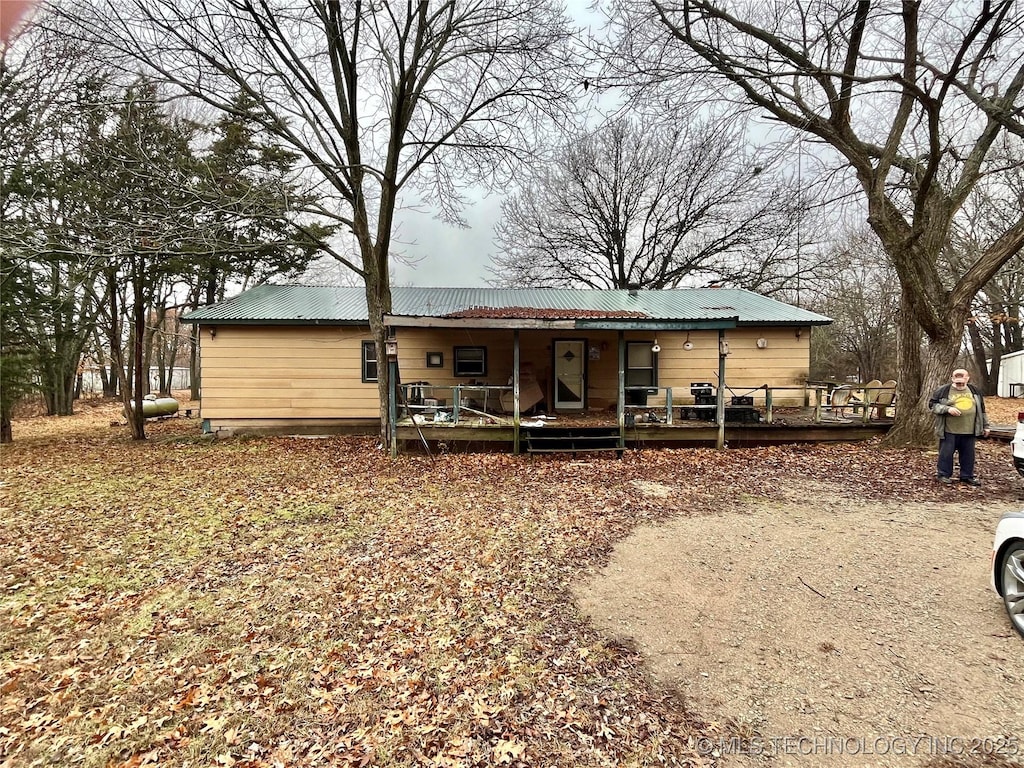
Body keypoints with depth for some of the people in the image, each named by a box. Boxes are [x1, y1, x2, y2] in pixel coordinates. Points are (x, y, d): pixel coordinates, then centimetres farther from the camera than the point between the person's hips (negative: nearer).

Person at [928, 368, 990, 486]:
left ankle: (967, 476, 23)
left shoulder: (975, 391, 11)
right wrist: (947, 409, -17)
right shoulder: (943, 391, -3)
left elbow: (981, 409, 18)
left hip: (969, 431, 4)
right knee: (946, 453, 2)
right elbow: (932, 405, -2)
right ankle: (944, 475, 13)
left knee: (968, 454, 11)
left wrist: (985, 426, 18)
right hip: (949, 431, -4)